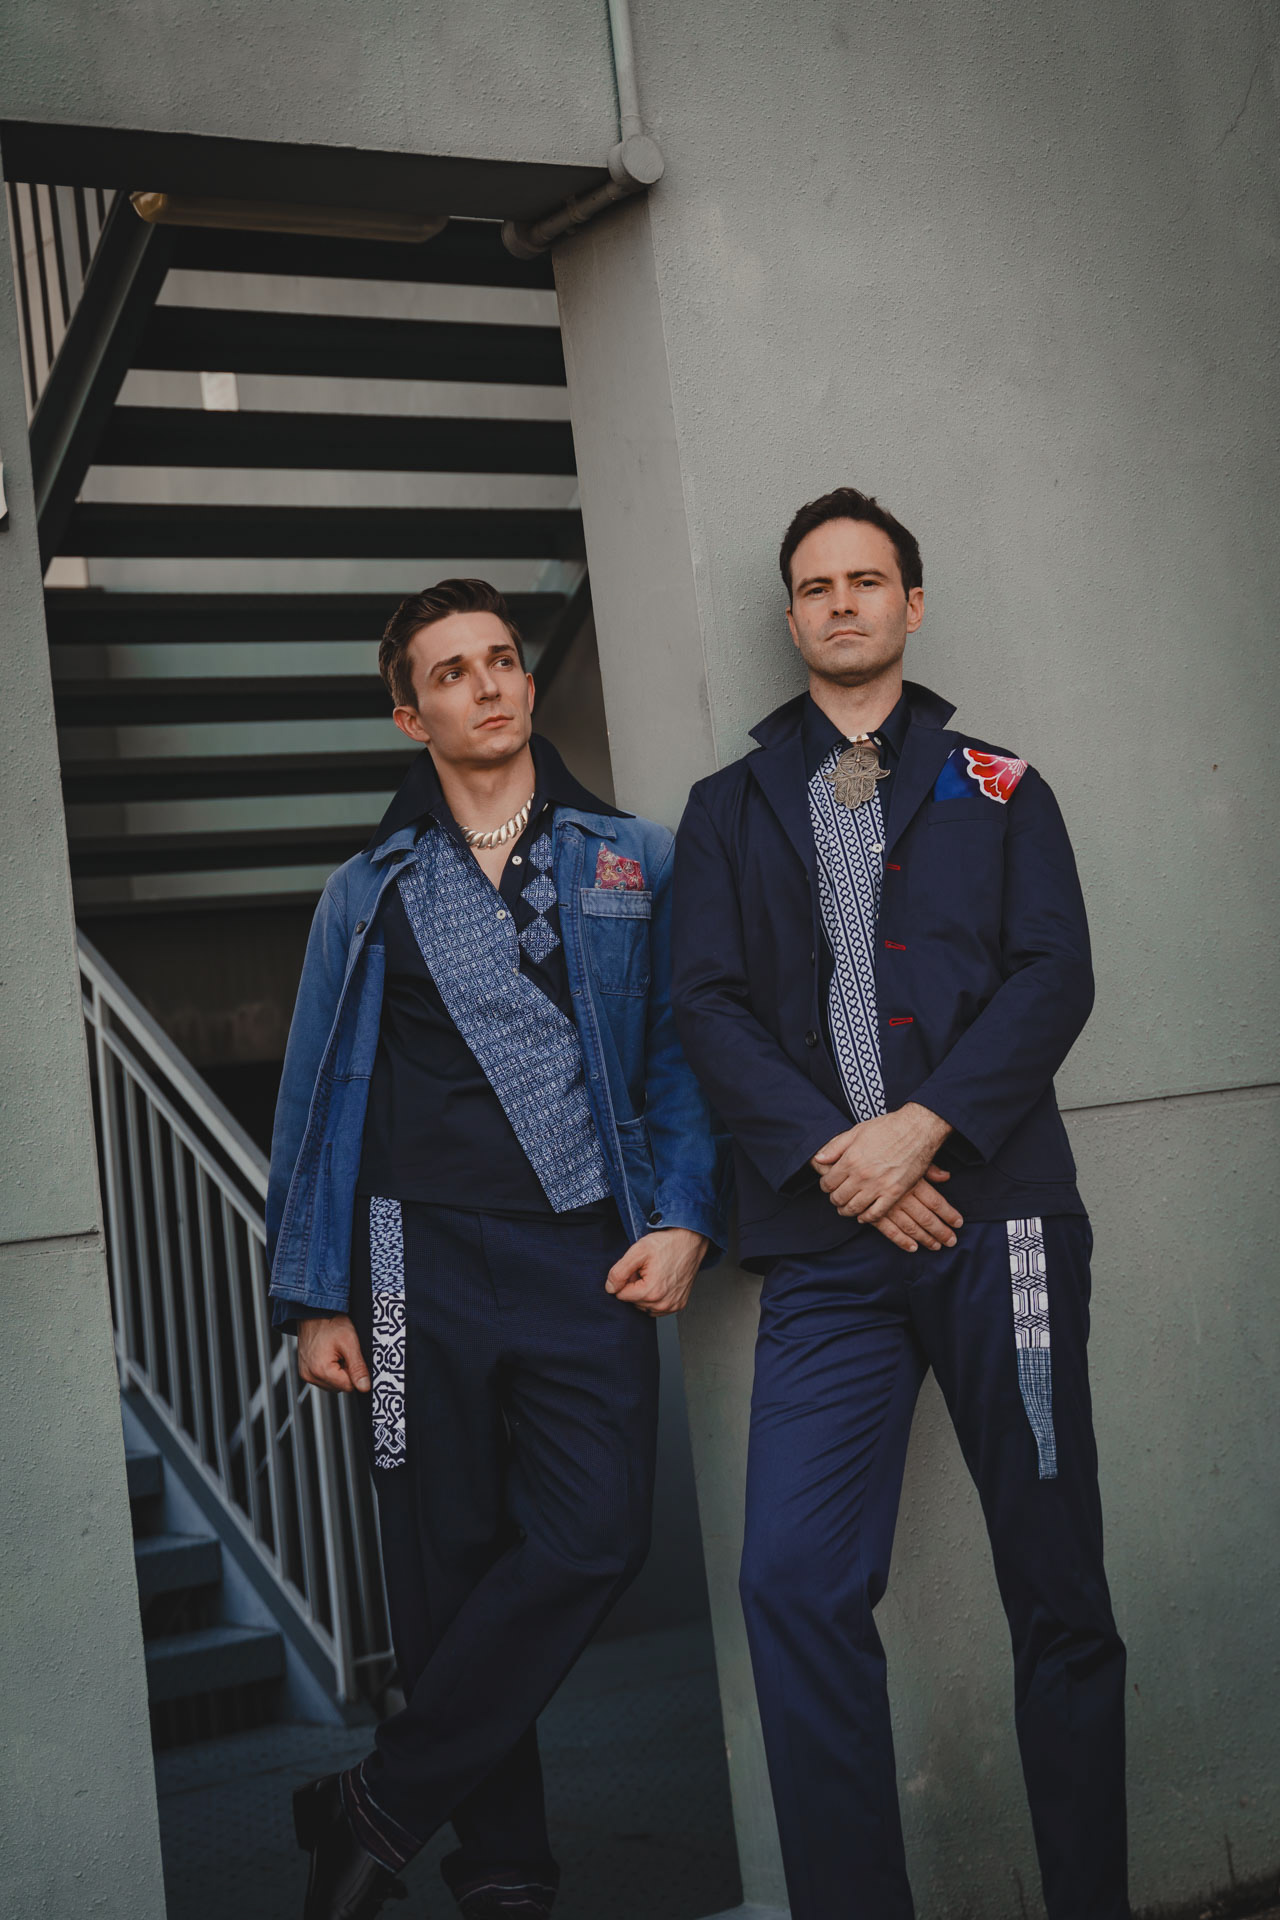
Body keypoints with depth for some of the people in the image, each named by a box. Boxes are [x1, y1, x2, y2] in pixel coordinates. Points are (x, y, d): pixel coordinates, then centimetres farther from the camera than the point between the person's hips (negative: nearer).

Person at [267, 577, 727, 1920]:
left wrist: (684, 1218, -4)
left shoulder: (632, 864, 12)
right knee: (449, 1568, 3)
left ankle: (378, 1810, 0)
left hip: (592, 1259, 0)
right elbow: (321, 1102, 11)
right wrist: (316, 1297, 4)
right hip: (427, 1266, 0)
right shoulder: (370, 894, 13)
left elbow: (683, 1052, 10)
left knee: (594, 1538, -14)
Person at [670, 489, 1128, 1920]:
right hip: (828, 1243, 1)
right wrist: (832, 1155, -9)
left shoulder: (997, 786, 14)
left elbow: (1054, 977, 2)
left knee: (1057, 1589, 4)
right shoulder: (730, 810, 16)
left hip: (999, 1218, 0)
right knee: (795, 1582, -11)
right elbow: (708, 1007, 5)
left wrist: (921, 1128, -12)